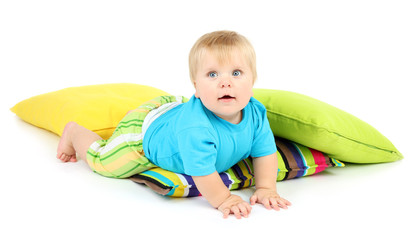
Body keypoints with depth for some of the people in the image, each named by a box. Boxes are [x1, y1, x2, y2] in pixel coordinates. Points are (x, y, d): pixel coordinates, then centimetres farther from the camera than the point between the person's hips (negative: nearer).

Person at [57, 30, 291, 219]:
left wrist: (266, 189, -26)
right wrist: (223, 199, -36)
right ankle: (74, 132, 35)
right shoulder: (196, 127, -50)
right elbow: (202, 170, -45)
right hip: (146, 129, -6)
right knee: (103, 160, 10)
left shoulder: (255, 113, -29)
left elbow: (265, 152, -18)